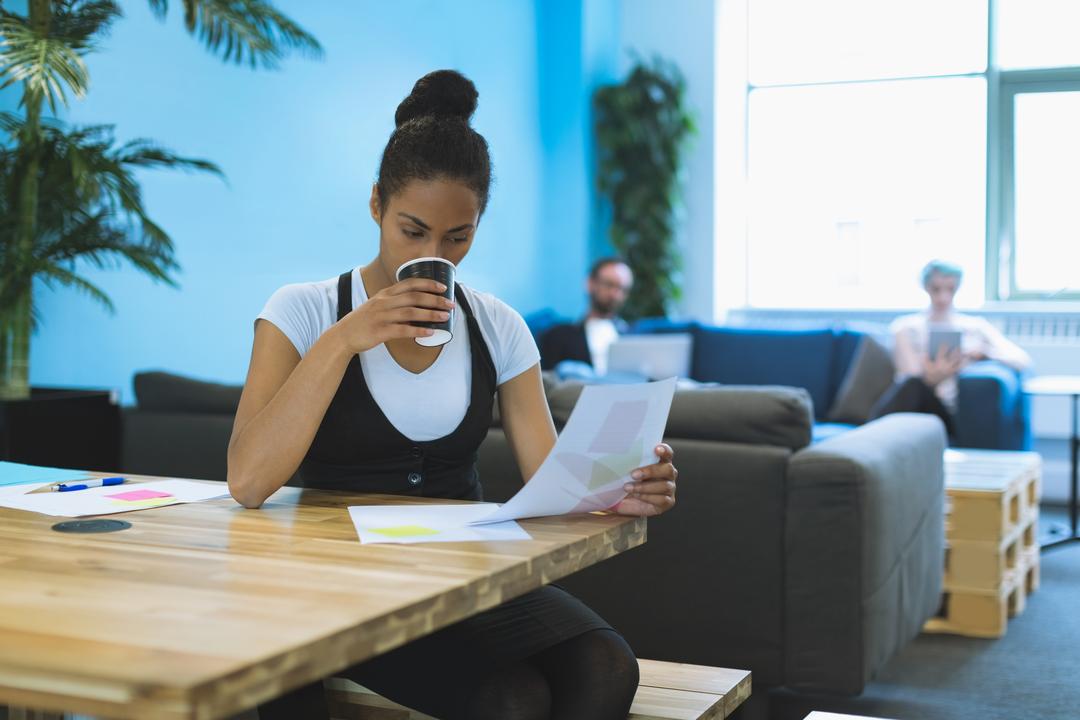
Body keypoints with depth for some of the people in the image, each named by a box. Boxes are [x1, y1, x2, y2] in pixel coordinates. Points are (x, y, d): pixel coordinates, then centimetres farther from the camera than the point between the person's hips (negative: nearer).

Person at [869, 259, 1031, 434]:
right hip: (909, 407, 0)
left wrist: (980, 353, -10)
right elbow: (912, 376, -1)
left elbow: (1022, 360, 7)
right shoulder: (906, 326, 14)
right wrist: (932, 377, -24)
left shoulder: (976, 327, 18)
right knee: (914, 385, -36)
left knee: (915, 387, -35)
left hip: (947, 413, 0)